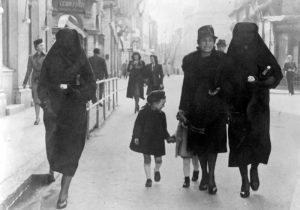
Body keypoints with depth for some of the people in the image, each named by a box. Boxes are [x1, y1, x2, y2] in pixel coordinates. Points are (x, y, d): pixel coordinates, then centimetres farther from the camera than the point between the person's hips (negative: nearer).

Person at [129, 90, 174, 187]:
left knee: (158, 159, 3)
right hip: (145, 140, -3)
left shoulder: (161, 114, 3)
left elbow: (164, 128, 13)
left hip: (157, 141, 3)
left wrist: (168, 137, 3)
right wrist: (136, 136, -12)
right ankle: (148, 179, 14)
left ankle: (156, 170, 36)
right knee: (147, 159, 2)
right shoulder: (144, 112, -10)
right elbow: (138, 125, -8)